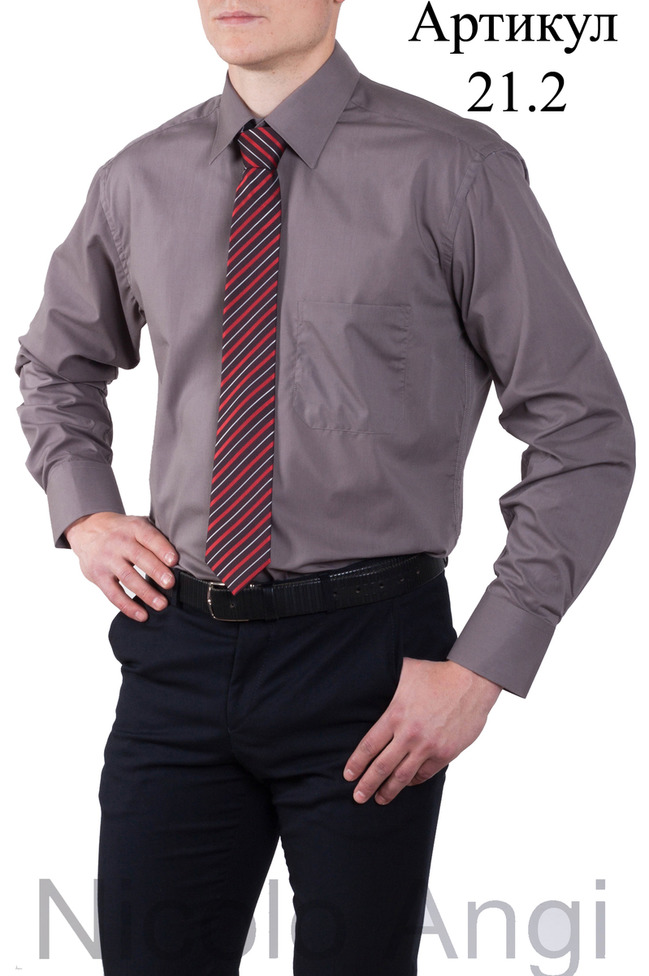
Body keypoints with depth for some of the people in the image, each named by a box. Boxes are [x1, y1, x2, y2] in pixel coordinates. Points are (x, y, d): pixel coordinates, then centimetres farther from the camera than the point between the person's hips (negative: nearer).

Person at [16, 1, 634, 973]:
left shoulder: (452, 171, -8)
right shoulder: (139, 182, 6)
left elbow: (585, 437, -6)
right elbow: (58, 363, 26)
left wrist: (483, 668, -11)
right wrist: (82, 510, 8)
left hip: (367, 661, -3)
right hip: (178, 647, 3)